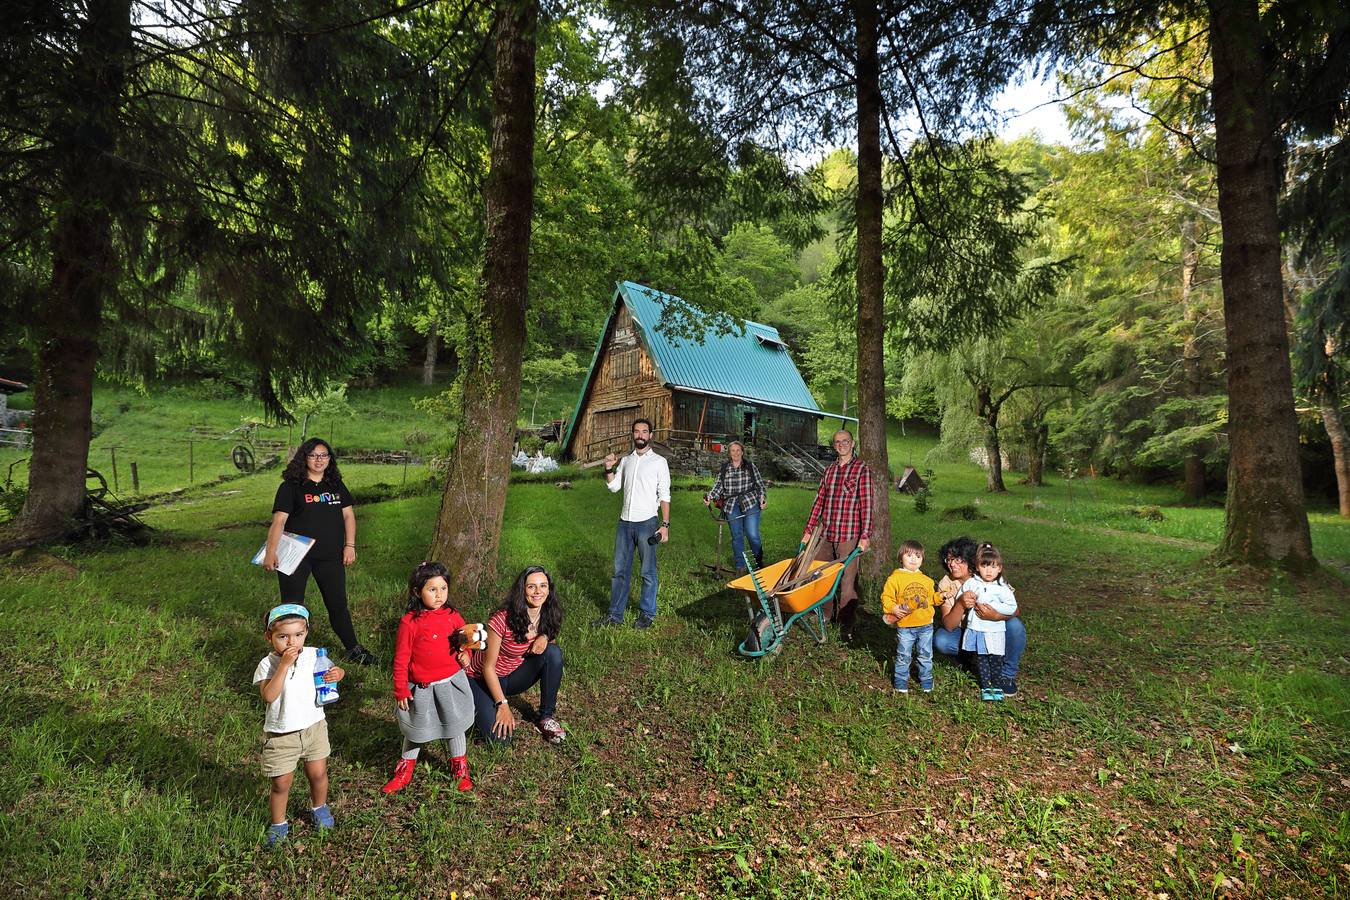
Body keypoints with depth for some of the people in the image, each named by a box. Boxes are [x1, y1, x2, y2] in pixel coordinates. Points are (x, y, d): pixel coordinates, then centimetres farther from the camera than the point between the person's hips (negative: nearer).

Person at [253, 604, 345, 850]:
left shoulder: (313, 655, -7)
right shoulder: (268, 664, -15)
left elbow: (335, 670, 8)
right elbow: (268, 696, -28)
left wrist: (337, 673, -17)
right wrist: (284, 664, -33)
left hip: (313, 727, 2)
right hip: (280, 734, -2)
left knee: (317, 773, 13)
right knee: (281, 783, 7)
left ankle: (319, 808, 41)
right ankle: (278, 824, 32)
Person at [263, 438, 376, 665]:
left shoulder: (336, 485, 10)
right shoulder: (291, 487, -3)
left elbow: (348, 515, 11)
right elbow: (279, 520, -9)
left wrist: (350, 545, 2)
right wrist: (270, 552, -18)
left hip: (330, 557, 3)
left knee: (338, 604, 11)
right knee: (292, 606, 6)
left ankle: (354, 649, 24)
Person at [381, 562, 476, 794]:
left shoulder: (453, 616, -6)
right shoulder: (409, 622, -15)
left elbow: (465, 641, 10)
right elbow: (401, 659, -8)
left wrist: (466, 654, -11)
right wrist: (401, 690, -5)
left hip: (451, 683, 2)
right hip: (421, 688, -2)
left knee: (455, 726, 16)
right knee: (415, 730, 17)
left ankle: (460, 767, 37)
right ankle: (406, 769, 40)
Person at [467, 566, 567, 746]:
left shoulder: (548, 616, -13)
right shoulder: (502, 619, -29)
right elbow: (489, 667, -20)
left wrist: (545, 638, -19)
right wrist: (503, 705, -22)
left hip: (515, 676, 4)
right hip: (484, 678, -4)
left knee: (554, 652, -23)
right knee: (500, 737, -23)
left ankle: (547, 716, -7)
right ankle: (476, 705, 9)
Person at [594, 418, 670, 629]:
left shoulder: (659, 461, -1)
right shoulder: (625, 460, 13)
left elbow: (664, 495, -4)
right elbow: (614, 487, 17)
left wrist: (665, 524, -11)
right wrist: (609, 470, -1)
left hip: (647, 523, -4)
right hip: (625, 522, 4)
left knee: (648, 572, 4)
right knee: (620, 570, 9)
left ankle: (647, 614, 17)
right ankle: (615, 614, 17)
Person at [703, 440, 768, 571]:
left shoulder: (750, 466, 6)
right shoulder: (724, 468, 7)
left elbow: (759, 483, 9)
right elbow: (718, 486, 5)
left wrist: (762, 497, -5)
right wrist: (710, 496, -12)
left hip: (750, 504, -1)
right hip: (732, 506, 2)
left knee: (752, 535, -7)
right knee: (736, 536, 6)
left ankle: (759, 561, 15)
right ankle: (740, 565, 18)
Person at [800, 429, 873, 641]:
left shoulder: (862, 469, -2)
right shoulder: (829, 469, 14)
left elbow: (866, 504, -7)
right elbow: (819, 500, 16)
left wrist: (865, 535, -14)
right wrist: (808, 529, 13)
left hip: (849, 535, -5)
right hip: (826, 534, 6)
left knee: (847, 580, -2)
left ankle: (846, 626, 8)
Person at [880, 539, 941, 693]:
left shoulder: (926, 580, 8)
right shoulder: (895, 578, -7)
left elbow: (931, 598, 18)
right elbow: (886, 597, -6)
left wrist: (940, 596, 0)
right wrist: (893, 609, -20)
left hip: (925, 625, 4)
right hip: (905, 626, -3)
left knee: (926, 655, 14)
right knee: (903, 656, 6)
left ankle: (926, 681, 31)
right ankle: (901, 683, 21)